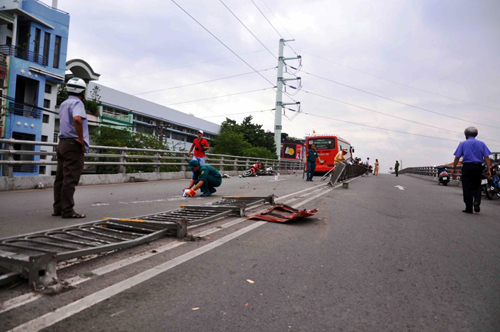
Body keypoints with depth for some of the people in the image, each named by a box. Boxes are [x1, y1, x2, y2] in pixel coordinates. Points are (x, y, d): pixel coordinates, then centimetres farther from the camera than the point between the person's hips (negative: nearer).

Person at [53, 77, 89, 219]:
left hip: (62, 143, 9)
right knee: (70, 179, -8)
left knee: (60, 178, 10)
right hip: (73, 145, -9)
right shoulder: (77, 103, -9)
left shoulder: (63, 104, 19)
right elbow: (77, 119, -30)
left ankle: (58, 208, 15)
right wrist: (81, 139, -22)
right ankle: (67, 210, -5)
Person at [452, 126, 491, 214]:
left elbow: (457, 157, -3)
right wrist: (488, 169, 1)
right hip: (478, 167, 3)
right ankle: (477, 202, -9)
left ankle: (469, 208, 3)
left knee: (467, 188, 2)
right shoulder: (481, 144, 9)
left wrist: (453, 168, 2)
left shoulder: (463, 144, 2)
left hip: (467, 167, -2)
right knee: (477, 186, 15)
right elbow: (486, 157, 2)